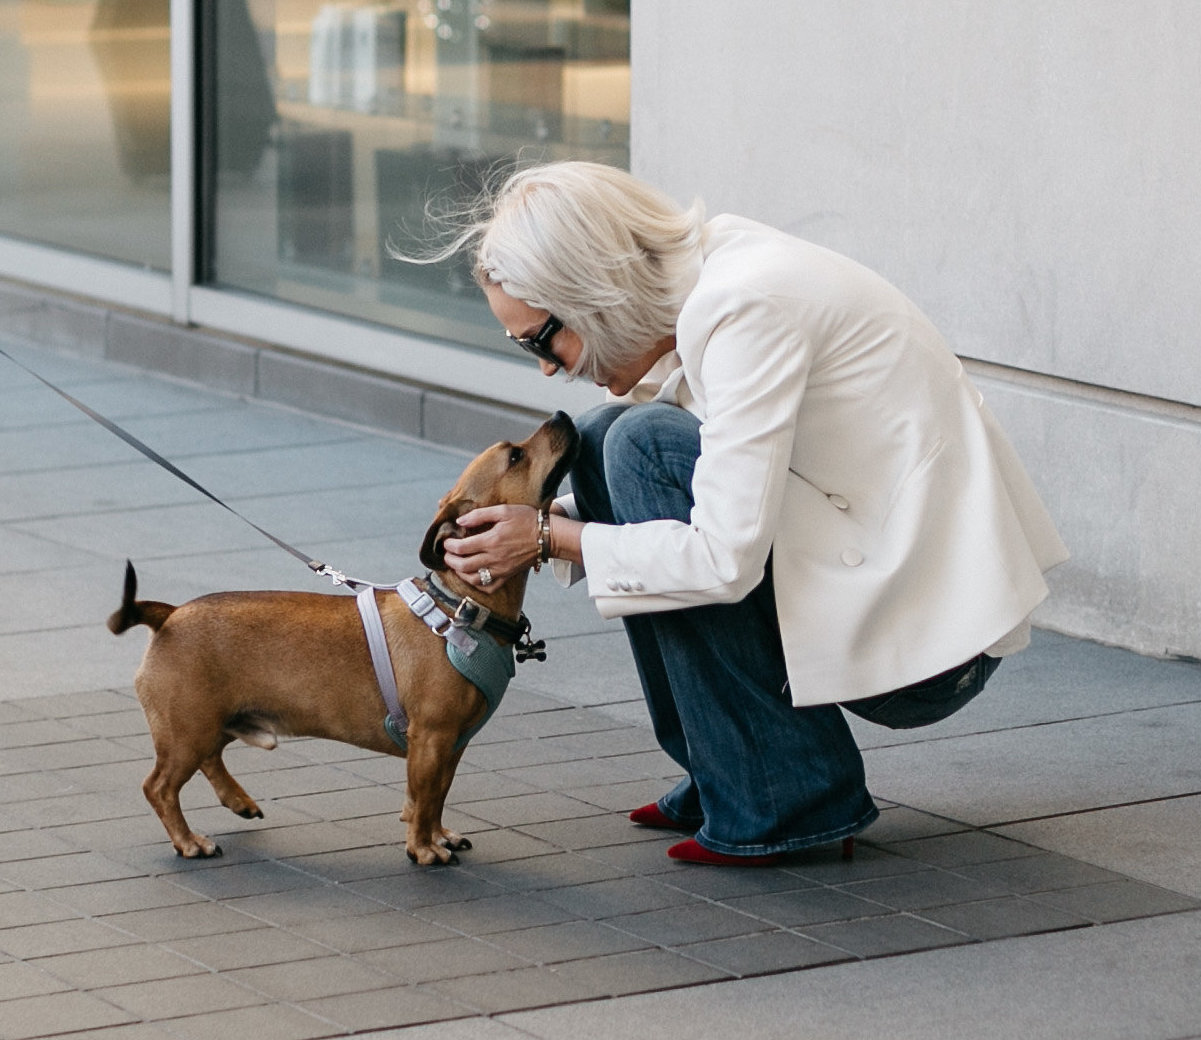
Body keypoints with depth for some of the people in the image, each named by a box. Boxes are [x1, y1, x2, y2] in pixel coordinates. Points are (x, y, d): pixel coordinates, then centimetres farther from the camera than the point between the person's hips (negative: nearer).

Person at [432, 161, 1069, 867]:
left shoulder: (748, 304, -21)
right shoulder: (707, 285, 6)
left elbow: (725, 560, -25)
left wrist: (552, 538, -12)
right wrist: (546, 522, 3)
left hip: (935, 634, -9)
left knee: (643, 444, -16)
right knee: (605, 439, 5)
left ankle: (792, 794, -10)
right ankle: (721, 779, 8)